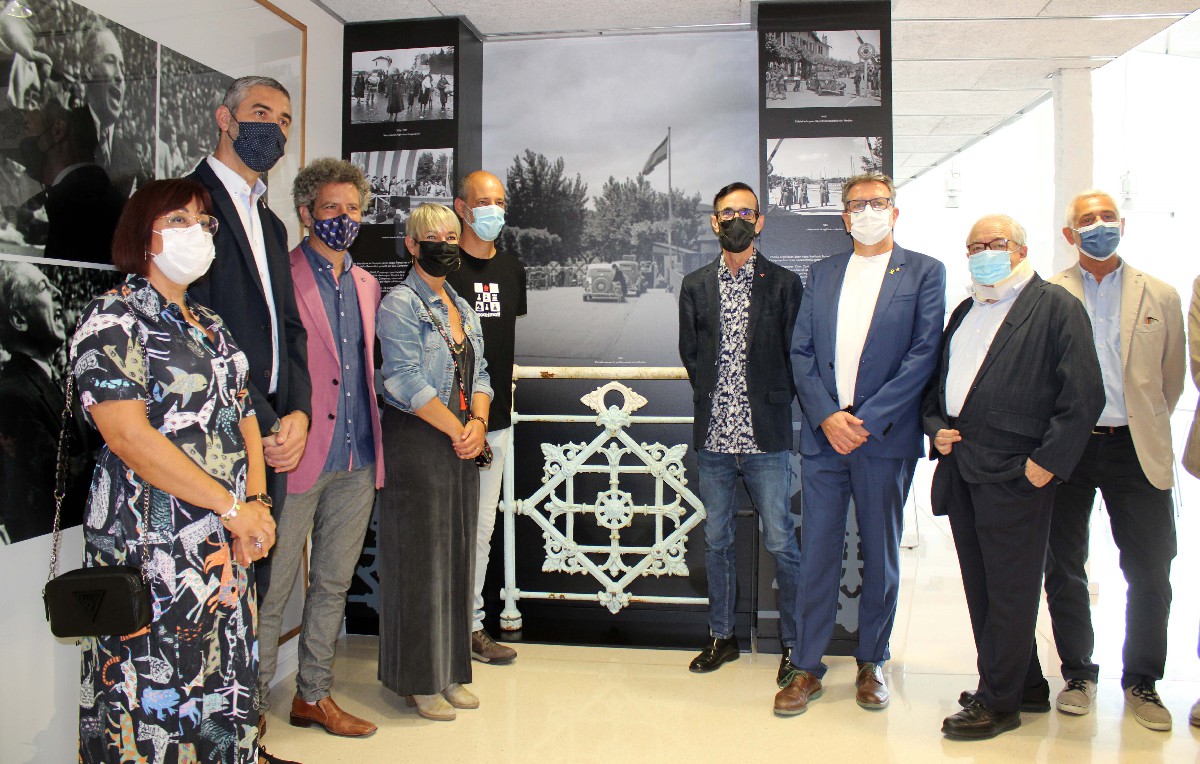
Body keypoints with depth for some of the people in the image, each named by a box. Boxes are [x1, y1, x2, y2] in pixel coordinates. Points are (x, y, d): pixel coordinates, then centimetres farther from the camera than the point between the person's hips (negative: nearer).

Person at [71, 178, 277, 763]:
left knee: (227, 680, 13)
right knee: (155, 695, 2)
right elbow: (128, 436, -18)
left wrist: (257, 501, -4)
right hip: (152, 547, -7)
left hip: (227, 542, 7)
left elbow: (244, 417, 12)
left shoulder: (210, 325, 15)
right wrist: (233, 505, -18)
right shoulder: (112, 320, -8)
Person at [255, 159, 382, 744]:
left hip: (357, 458, 7)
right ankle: (252, 710, 17)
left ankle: (314, 696, 30)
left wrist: (373, 444, 14)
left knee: (333, 584, 16)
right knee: (271, 589, 2)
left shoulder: (366, 284, 15)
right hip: (298, 455, -6)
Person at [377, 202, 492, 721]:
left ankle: (450, 672, 24)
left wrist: (478, 423, -5)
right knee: (419, 561, 0)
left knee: (458, 556, 11)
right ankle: (417, 680, 14)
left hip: (463, 443, 7)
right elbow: (407, 382, -16)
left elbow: (480, 375, 13)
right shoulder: (399, 304, -8)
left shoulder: (462, 307, 15)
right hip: (416, 441, -7)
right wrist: (458, 429, -11)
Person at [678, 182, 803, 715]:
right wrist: (711, 397, 6)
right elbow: (689, 352, 14)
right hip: (713, 436, 3)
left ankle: (795, 643, 17)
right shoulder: (695, 285, 10)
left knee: (781, 543, 1)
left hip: (765, 437, -3)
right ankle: (721, 636, 27)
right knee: (717, 540, 12)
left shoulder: (784, 284, 1)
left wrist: (774, 405, -3)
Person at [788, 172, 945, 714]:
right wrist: (826, 416, -8)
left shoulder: (924, 272, 4)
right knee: (817, 552, 5)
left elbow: (924, 353, -6)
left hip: (885, 436, -2)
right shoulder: (821, 274, 13)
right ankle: (808, 665, 16)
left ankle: (871, 663, 25)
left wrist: (868, 419, -13)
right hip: (823, 433, 2)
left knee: (880, 555, 9)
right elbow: (800, 351, 7)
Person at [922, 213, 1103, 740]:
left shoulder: (1055, 307, -4)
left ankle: (998, 702, 14)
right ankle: (1023, 684, 29)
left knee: (1010, 592, 2)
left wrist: (1047, 461, -14)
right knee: (980, 588, 14)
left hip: (1015, 476, -7)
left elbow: (1083, 396, -10)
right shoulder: (965, 312, 19)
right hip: (961, 471, 7)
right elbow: (937, 381, 24)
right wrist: (936, 427, 6)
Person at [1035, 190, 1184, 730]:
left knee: (1150, 573, 4)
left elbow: (1172, 379, 14)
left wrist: (1146, 430, 13)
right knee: (1065, 570, 7)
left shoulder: (1160, 296, 7)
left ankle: (1142, 681, 23)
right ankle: (1078, 674, 25)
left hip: (1133, 448, 1)